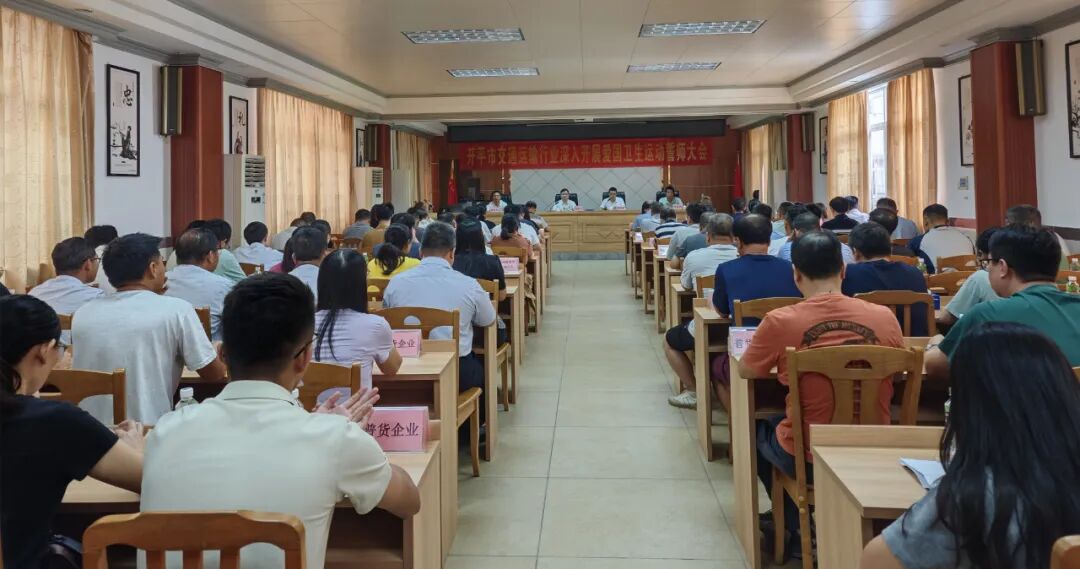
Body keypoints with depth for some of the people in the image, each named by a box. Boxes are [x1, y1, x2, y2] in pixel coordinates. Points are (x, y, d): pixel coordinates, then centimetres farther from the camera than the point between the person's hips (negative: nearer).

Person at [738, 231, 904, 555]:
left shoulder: (779, 322, -17)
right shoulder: (885, 318, -9)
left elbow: (746, 371, 1)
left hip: (808, 460, -3)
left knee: (759, 429, 29)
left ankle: (794, 528, 37)